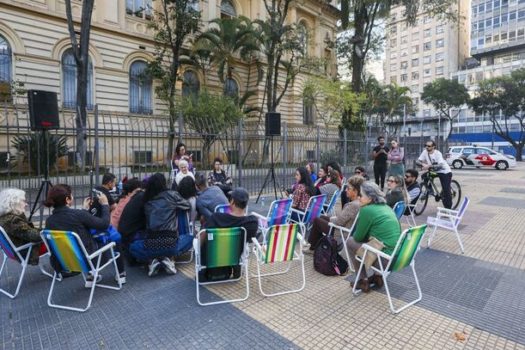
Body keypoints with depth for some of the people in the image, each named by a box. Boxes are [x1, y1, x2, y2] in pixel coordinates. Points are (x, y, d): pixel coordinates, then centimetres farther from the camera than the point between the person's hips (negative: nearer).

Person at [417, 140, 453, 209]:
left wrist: (429, 166, -48)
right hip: (434, 171, 6)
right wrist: (423, 164, -34)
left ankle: (448, 208, 3)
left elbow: (440, 165, -35)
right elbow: (417, 161, -14)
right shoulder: (425, 152, -10)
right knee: (424, 176, -19)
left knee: (446, 190, -10)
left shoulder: (438, 153, -24)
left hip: (445, 172, -6)